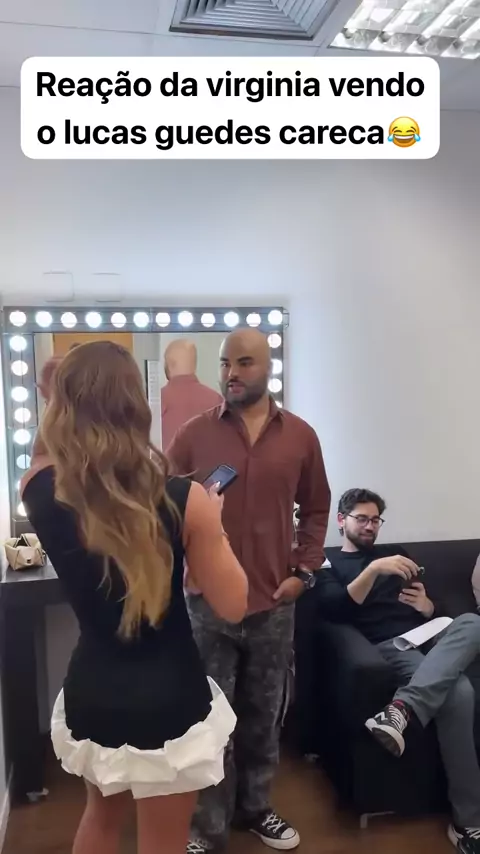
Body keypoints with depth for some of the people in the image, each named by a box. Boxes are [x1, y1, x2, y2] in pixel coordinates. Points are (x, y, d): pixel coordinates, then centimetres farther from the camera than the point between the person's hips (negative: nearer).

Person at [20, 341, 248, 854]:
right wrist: (212, 520, -2)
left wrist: (70, 389, 11)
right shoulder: (182, 500, -23)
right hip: (167, 703, -3)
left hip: (90, 695, 4)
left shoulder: (39, 490, -13)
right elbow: (232, 607, -13)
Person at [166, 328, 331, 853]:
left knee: (263, 718, 18)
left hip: (274, 602, 2)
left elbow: (315, 509, 9)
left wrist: (304, 569, 1)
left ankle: (255, 808, 40)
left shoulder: (300, 435, 1)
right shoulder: (195, 434, -4)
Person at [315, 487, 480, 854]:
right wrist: (373, 569, -20)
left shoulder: (395, 554, 29)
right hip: (389, 646, -5)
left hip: (429, 638, 5)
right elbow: (333, 610, -9)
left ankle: (403, 708, -47)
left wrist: (427, 605, 1)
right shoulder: (330, 566, 15)